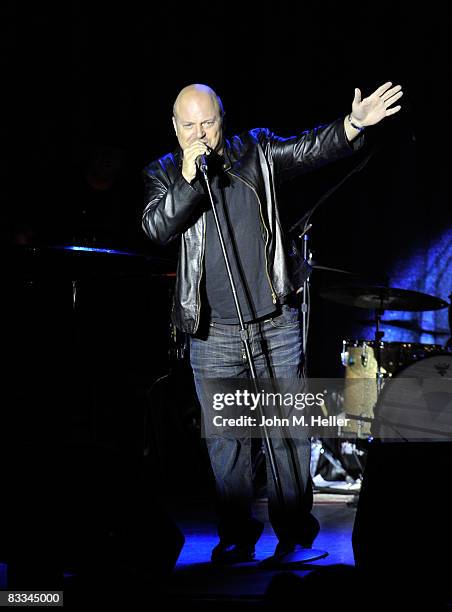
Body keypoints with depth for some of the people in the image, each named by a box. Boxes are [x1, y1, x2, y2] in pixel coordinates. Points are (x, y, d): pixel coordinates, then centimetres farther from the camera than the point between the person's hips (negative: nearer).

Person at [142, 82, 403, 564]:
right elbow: (156, 228, -10)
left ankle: (293, 532, 14)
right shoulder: (163, 173, 4)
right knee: (225, 436, 4)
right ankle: (237, 536, 16)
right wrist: (189, 179, -19)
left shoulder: (256, 150, 6)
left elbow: (307, 149, -5)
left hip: (276, 322, 0)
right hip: (214, 333, 0)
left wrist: (352, 126, -21)